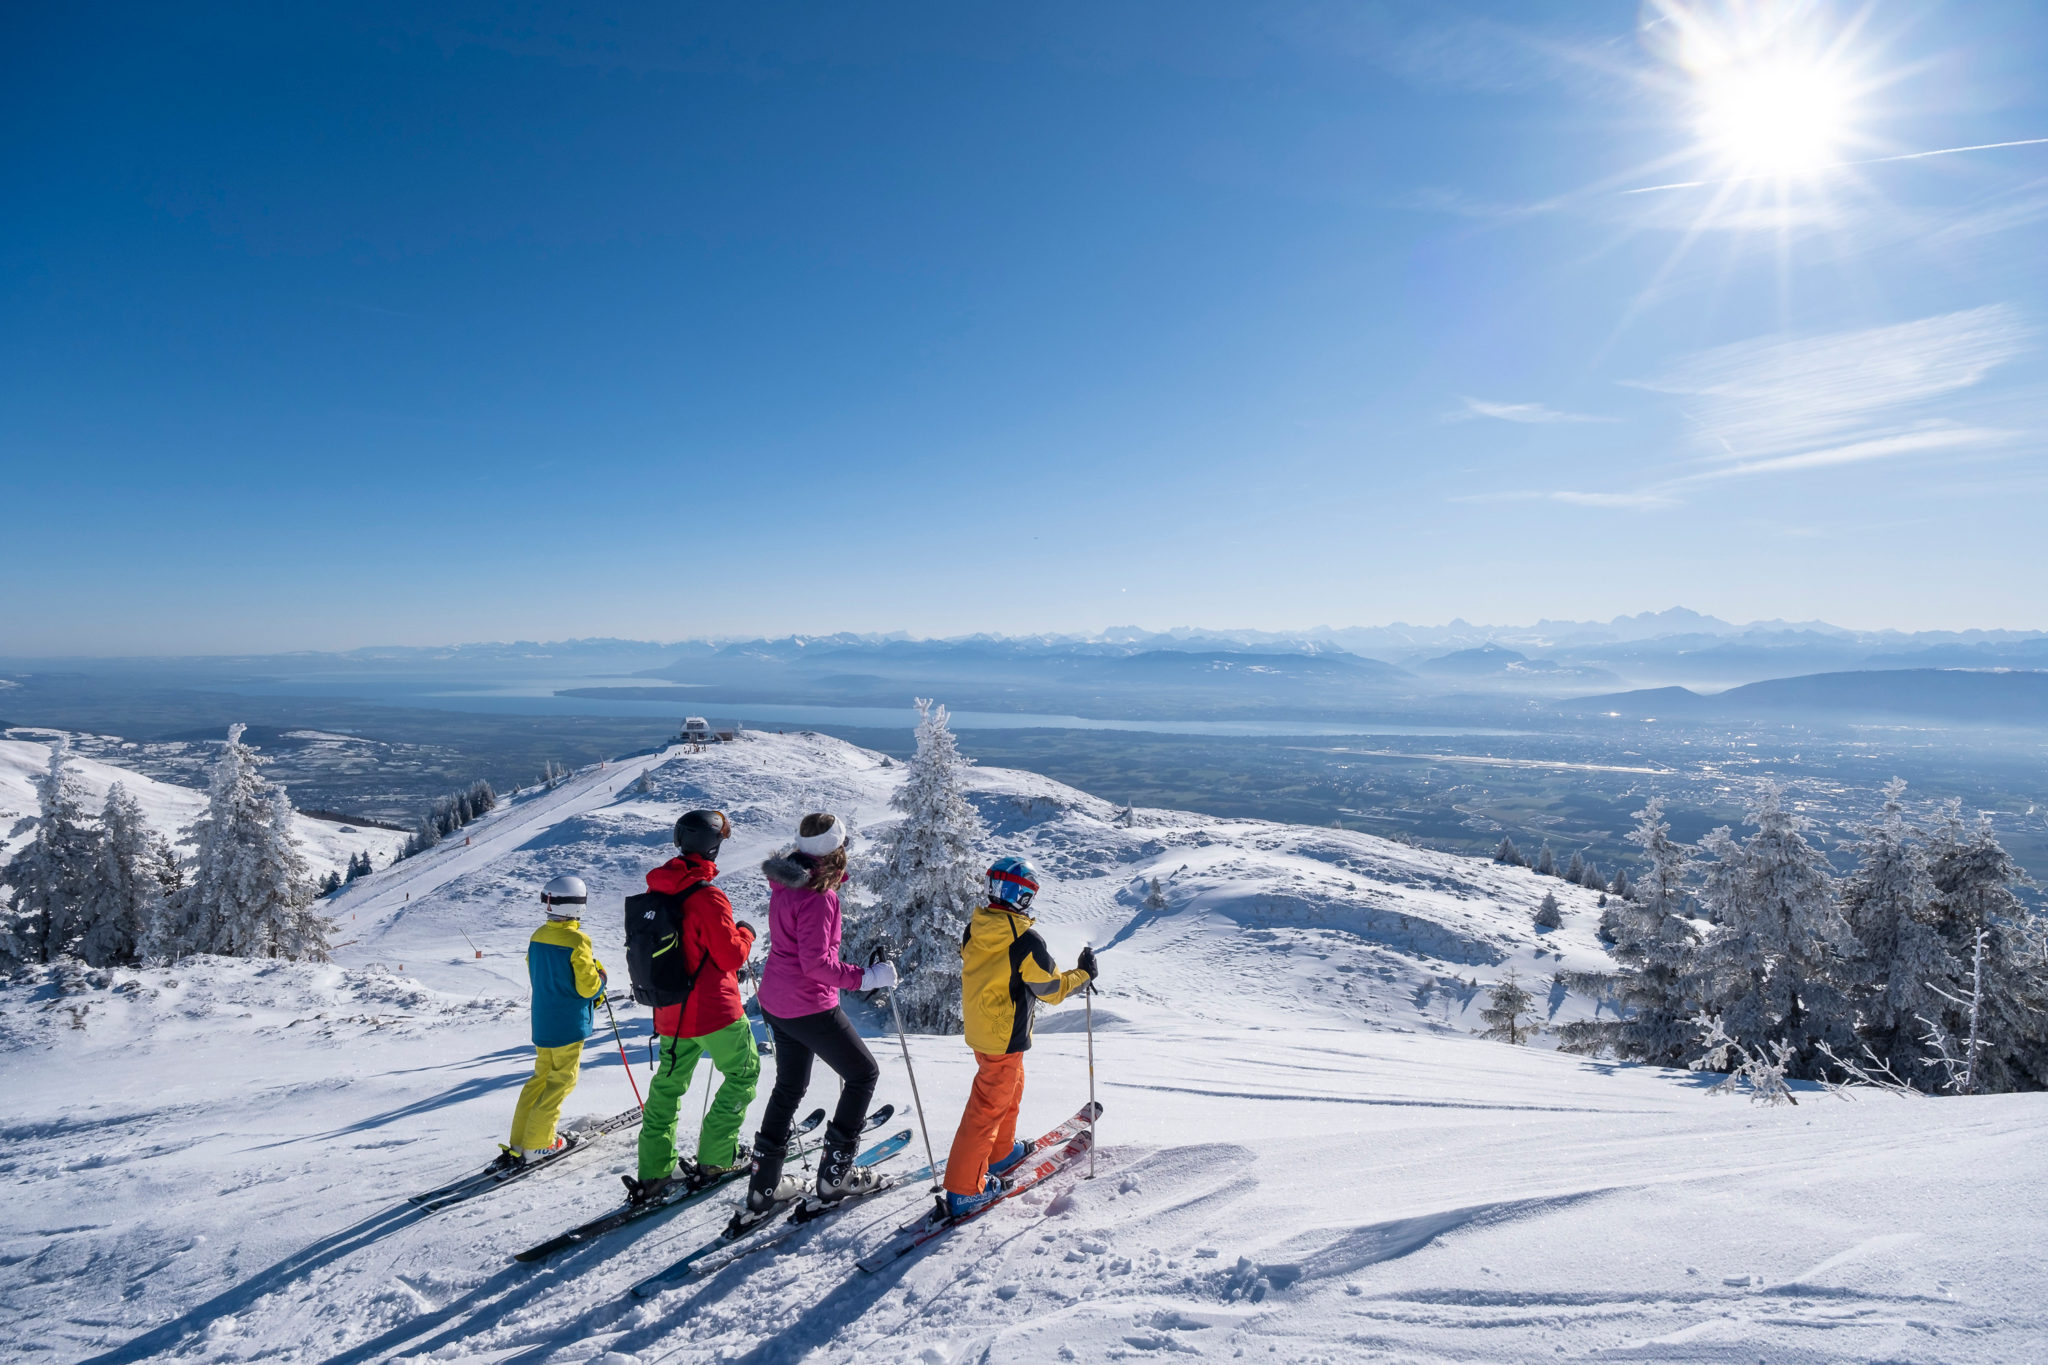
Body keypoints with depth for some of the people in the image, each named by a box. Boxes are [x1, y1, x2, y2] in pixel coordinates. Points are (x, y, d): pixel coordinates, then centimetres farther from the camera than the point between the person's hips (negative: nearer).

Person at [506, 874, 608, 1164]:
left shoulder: (537, 937, 3)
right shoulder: (577, 940, -19)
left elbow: (535, 976, 15)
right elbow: (588, 988, -18)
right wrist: (601, 977, 3)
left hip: (542, 1023, 7)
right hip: (568, 1025, -7)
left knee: (541, 1077, 17)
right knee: (561, 1081, 4)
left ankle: (519, 1142, 17)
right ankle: (537, 1143, 6)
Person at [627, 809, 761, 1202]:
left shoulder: (657, 890, 2)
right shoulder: (706, 896, -22)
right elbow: (732, 955, -17)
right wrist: (745, 933, 1)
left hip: (670, 1010, 7)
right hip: (713, 1009, -7)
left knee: (668, 1083, 18)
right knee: (743, 1073, 11)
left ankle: (654, 1171, 20)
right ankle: (714, 1160, 11)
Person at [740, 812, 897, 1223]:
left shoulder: (786, 883, 3)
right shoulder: (818, 895, -24)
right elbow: (816, 962, -26)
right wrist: (866, 977, -21)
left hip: (775, 1001, 9)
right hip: (809, 1006, -9)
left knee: (789, 1087, 21)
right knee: (863, 1073, 8)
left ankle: (764, 1186, 26)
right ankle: (835, 1174, 13)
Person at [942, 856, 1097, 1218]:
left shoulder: (973, 929, -4)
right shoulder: (1026, 940, -24)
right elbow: (1051, 989, -13)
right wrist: (1084, 974, 3)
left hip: (977, 1029, 8)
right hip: (1006, 1036, -8)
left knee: (1010, 1088, 28)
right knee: (988, 1108, 3)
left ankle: (1001, 1153, 45)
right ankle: (963, 1191, 11)